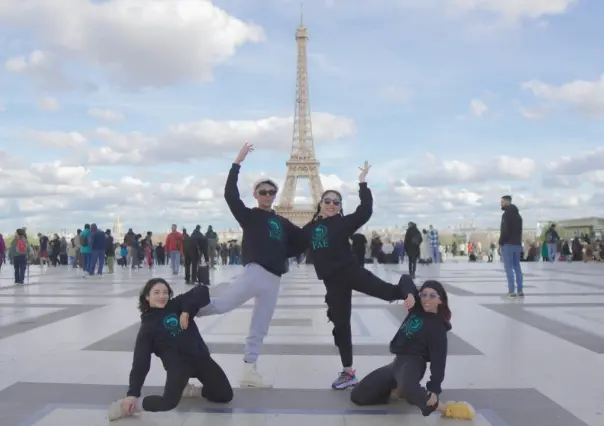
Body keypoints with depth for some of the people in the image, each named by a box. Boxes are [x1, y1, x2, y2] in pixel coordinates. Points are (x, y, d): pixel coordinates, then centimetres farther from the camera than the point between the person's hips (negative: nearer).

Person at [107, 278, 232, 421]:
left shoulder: (177, 305, 7)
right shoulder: (147, 326, 0)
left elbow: (202, 291, -5)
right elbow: (140, 362, -4)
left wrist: (187, 310, -16)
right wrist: (132, 393, -12)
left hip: (200, 357, 4)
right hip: (177, 364, -4)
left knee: (226, 395, 5)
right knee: (168, 402, -28)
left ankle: (189, 390, 28)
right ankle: (130, 406, -3)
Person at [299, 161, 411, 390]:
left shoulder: (344, 222, 0)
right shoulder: (310, 228, 9)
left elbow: (365, 211, -13)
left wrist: (362, 183, -15)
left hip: (350, 271, -3)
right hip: (332, 281, 3)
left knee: (387, 291, -28)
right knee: (340, 324, 8)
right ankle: (348, 372, 18)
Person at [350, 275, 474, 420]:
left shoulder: (438, 327, -10)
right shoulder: (417, 307, 6)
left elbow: (438, 360, -16)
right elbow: (405, 279, 4)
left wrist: (434, 389, -28)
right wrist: (410, 295, -18)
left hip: (414, 363, -7)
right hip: (398, 361, 7)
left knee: (407, 387, -46)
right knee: (357, 395, 2)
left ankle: (443, 407, -27)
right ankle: (399, 391, 12)